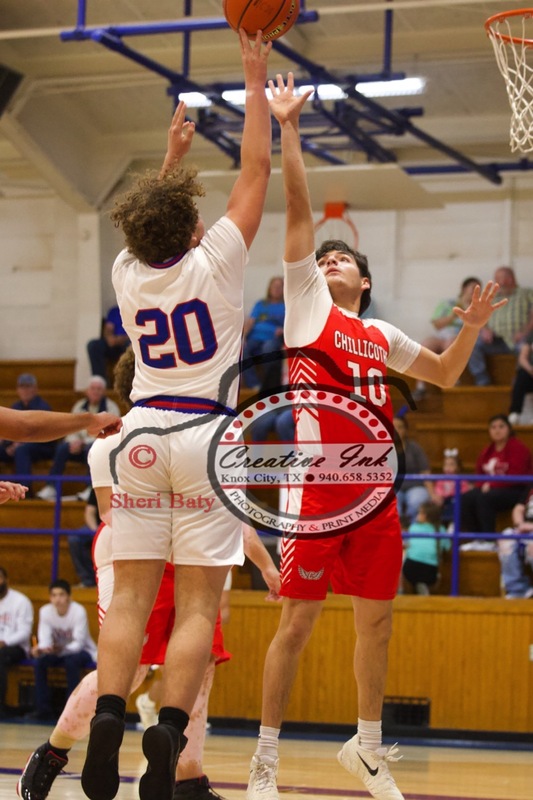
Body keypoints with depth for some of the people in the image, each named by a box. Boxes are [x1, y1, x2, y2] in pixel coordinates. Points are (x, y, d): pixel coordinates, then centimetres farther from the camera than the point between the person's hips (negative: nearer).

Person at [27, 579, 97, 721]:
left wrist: (62, 649, -46)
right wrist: (40, 649, -40)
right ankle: (43, 708, -16)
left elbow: (79, 643, -26)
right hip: (58, 652, 4)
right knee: (38, 661, -23)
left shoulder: (78, 611, -24)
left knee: (71, 661, -36)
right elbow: (44, 640, -16)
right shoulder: (45, 611, -13)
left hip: (82, 651, -4)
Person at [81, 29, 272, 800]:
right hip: (204, 436, -4)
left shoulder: (128, 272, 5)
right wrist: (255, 82, 6)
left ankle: (108, 717, -14)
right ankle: (167, 730, -18)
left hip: (142, 433, 4)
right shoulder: (213, 262, -5)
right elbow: (256, 171, 0)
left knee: (130, 598, 2)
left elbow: (152, 217, 28)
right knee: (197, 606, -5)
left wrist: (172, 155, 35)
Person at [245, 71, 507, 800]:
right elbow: (298, 212, -1)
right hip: (317, 485, -5)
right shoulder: (308, 302, 6)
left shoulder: (383, 335, 18)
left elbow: (445, 375, 30)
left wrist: (472, 326, 14)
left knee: (376, 620, 11)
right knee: (298, 619, -6)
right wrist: (288, 130, -7)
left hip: (375, 490, 5)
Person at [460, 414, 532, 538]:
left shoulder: (518, 448, -9)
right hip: (490, 488, 7)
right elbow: (479, 474, 15)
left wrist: (491, 485, -20)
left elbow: (515, 477, -18)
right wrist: (483, 485, -9)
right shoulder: (487, 451, 13)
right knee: (465, 499, -20)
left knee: (484, 498, -34)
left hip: (516, 491, -7)